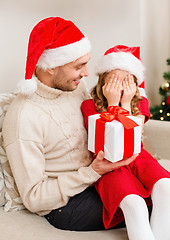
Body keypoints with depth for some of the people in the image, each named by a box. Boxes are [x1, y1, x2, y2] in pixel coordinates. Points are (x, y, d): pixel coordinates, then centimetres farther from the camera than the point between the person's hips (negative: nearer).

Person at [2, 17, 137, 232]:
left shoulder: (76, 88, 2)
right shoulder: (22, 118, -21)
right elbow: (33, 198, -18)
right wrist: (92, 172, -24)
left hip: (97, 177, 7)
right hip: (63, 206, -7)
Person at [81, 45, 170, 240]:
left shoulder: (139, 104, 8)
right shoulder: (89, 106, -1)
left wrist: (126, 103, -10)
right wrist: (112, 103, -13)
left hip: (136, 157, 3)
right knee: (134, 204, -33)